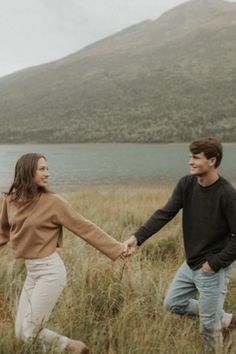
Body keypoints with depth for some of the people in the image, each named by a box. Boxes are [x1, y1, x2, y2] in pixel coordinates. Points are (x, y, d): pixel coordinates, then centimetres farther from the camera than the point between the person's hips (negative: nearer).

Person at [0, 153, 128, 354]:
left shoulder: (52, 202, -12)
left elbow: (85, 228, -10)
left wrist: (116, 249, -12)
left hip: (50, 271, -6)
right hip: (31, 271, 6)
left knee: (29, 333, -5)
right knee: (21, 333, 10)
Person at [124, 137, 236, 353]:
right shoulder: (186, 184, -5)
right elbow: (165, 214, -10)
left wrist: (215, 264, -20)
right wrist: (138, 237, -21)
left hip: (213, 269, -7)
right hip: (191, 264, 7)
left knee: (208, 327, 3)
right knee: (173, 303, 20)